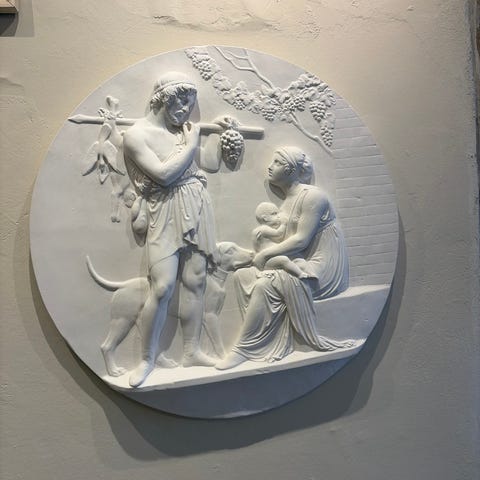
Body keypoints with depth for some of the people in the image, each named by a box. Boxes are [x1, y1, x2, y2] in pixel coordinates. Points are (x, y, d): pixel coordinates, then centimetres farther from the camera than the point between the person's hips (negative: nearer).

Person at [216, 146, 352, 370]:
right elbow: (287, 239, 11)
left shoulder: (312, 195, -11)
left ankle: (243, 349, -12)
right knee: (242, 275, -6)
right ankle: (270, 341, -10)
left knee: (265, 285, -28)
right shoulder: (286, 201, 16)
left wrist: (266, 254, -14)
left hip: (322, 268, -9)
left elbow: (301, 240, -18)